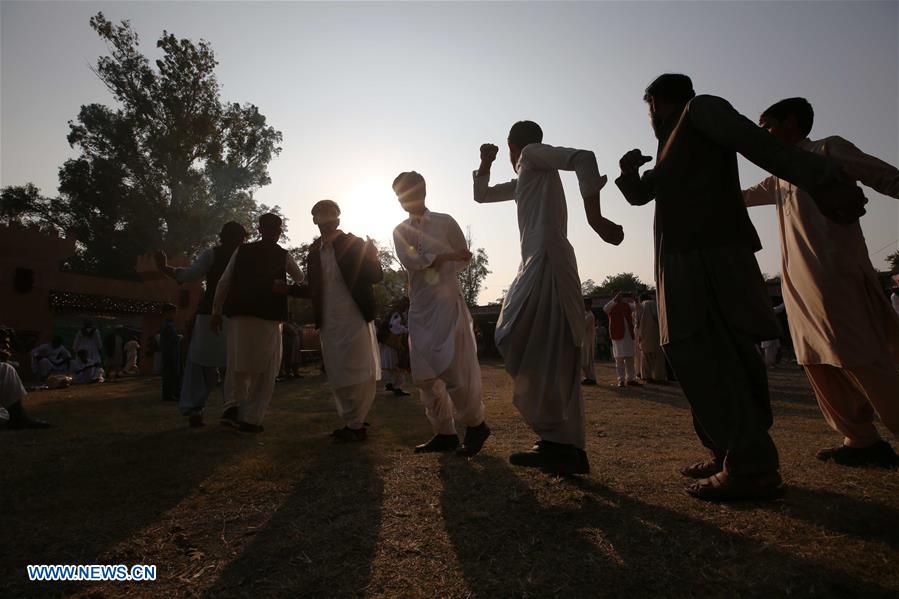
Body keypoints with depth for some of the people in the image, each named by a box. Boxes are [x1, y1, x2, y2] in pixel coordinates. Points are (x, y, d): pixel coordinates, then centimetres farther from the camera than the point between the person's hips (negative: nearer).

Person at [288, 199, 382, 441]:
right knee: (338, 378, 10)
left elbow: (377, 276, -6)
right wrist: (286, 288, 5)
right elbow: (311, 289, 18)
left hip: (356, 319, -4)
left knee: (361, 375, -2)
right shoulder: (314, 252, 11)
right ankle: (351, 423, 24)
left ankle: (355, 425, 13)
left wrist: (371, 256, -24)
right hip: (329, 323, 5)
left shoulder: (355, 244, -1)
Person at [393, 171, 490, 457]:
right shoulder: (400, 231, 13)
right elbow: (409, 260, -5)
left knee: (454, 369, -8)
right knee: (425, 374, 4)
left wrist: (429, 263, -2)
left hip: (448, 302, -4)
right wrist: (445, 256, -12)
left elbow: (464, 258, 6)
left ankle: (475, 425, 13)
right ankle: (445, 433, 16)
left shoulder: (445, 222, 4)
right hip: (419, 307, 5)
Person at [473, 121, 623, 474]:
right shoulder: (526, 177, 31)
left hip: (547, 260, -9)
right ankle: (567, 447, 7)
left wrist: (594, 217, -21)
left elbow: (583, 157, -13)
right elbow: (481, 195, 42)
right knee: (552, 359, 4)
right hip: (540, 263, 9)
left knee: (528, 350, -14)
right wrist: (486, 163, 30)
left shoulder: (533, 154, 6)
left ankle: (557, 442, -13)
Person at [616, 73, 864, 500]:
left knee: (712, 361, -14)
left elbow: (762, 144, -8)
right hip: (686, 263, 9)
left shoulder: (700, 109, 5)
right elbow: (640, 194, 33)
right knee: (707, 360, 7)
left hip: (710, 257, -9)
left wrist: (821, 182, -20)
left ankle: (751, 469, -10)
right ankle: (733, 456, 14)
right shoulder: (672, 146, 30)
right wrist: (629, 171, 12)